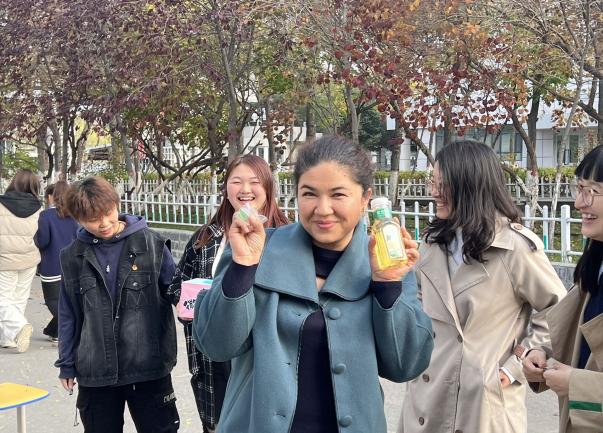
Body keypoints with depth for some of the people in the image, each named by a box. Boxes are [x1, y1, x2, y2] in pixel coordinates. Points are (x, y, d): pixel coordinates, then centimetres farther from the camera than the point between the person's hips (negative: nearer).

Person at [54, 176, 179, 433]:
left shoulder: (151, 244, -5)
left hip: (149, 367, -2)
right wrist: (67, 364, 12)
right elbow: (68, 314, 10)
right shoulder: (73, 257, 3)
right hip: (95, 372, 3)